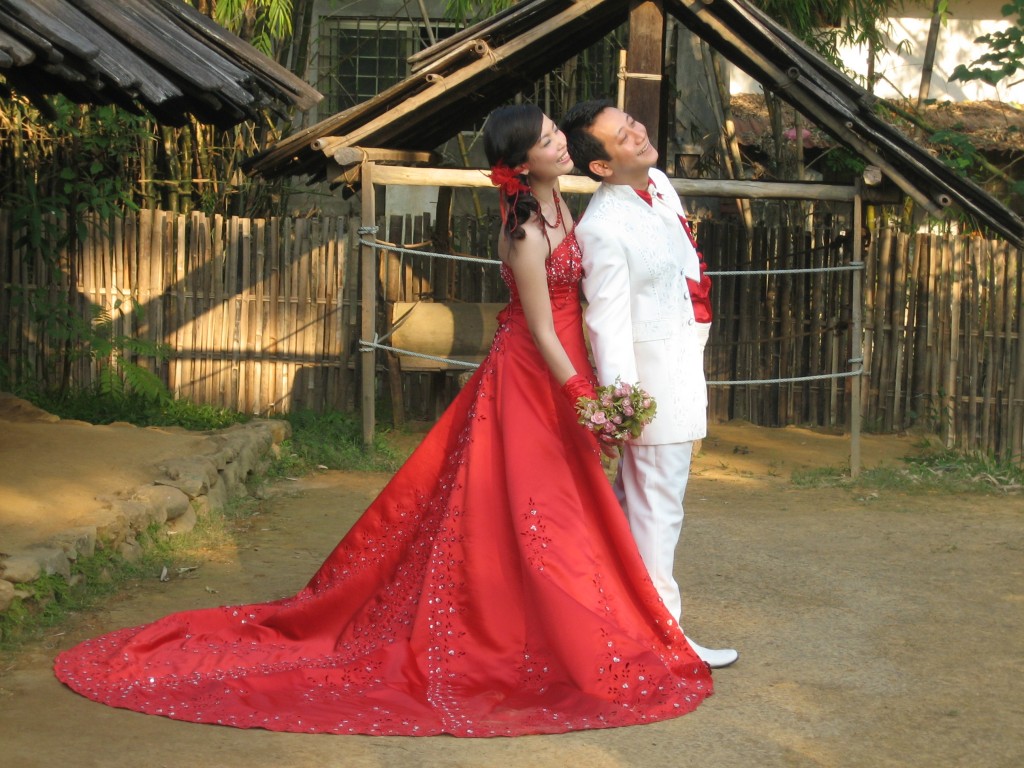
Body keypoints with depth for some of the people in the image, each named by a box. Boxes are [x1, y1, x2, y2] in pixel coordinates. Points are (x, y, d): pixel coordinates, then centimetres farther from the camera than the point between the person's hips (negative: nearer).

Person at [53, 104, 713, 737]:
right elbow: (542, 332, -21)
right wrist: (585, 404, -18)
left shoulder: (557, 201, 4)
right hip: (532, 379, -9)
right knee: (533, 515, -1)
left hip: (557, 376, 9)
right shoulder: (526, 232, -24)